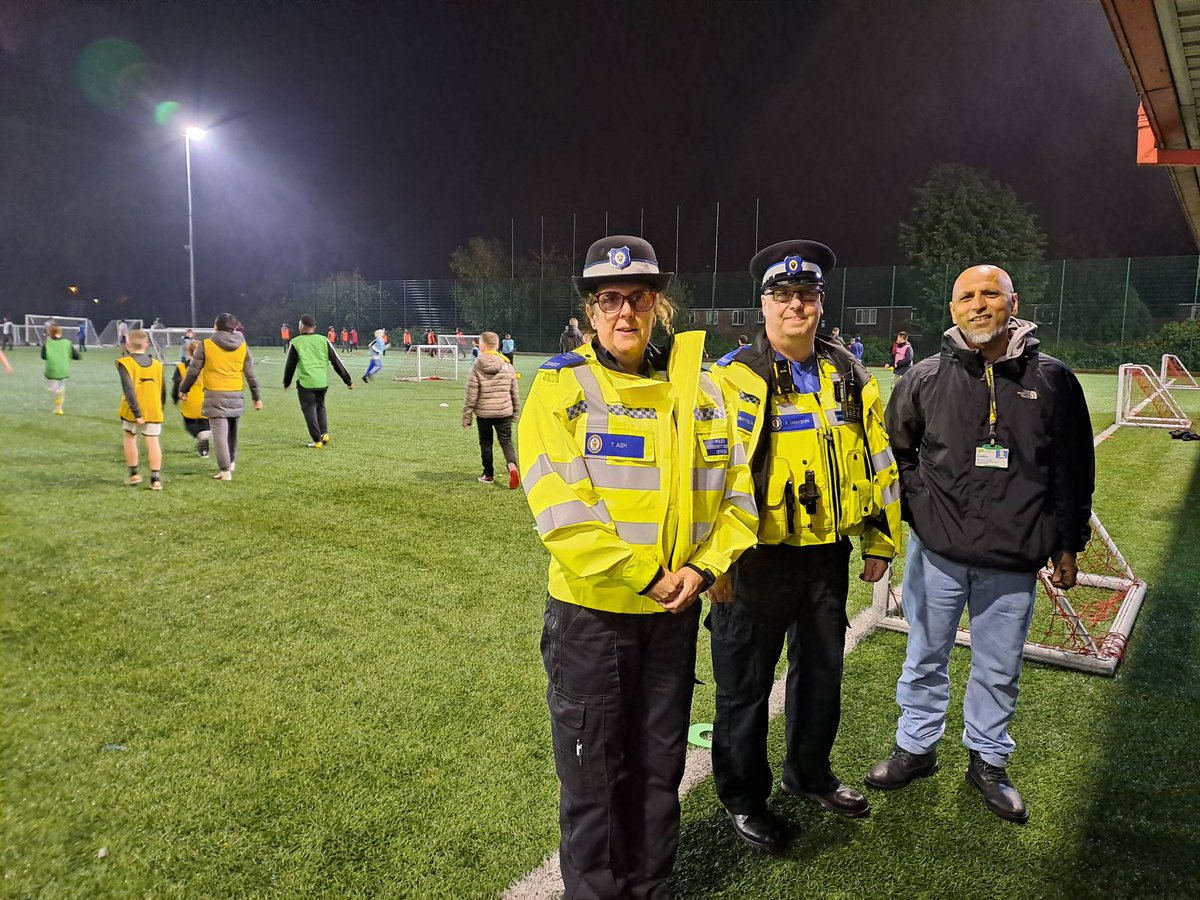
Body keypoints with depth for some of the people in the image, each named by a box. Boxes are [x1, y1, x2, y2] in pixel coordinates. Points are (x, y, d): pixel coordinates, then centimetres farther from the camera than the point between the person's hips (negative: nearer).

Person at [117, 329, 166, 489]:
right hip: (154, 411, 2)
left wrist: (136, 413, -18)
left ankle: (134, 474, 21)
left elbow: (128, 390, -17)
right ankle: (156, 479, -2)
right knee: (153, 442, 3)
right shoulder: (156, 364, 5)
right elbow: (163, 390, 10)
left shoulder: (125, 363, -7)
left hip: (132, 411, -2)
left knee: (130, 437, 18)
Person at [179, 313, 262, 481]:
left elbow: (193, 371, 1)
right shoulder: (242, 346, 4)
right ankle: (231, 462, 34)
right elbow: (250, 374, 7)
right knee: (233, 432, 19)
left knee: (220, 433, -3)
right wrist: (257, 397, 14)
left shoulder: (206, 345, -5)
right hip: (236, 395, 4)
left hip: (215, 395, -4)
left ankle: (225, 470, -6)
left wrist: (183, 390, 15)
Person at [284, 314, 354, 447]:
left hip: (305, 382, -3)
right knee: (320, 407, 20)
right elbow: (336, 362, 4)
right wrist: (348, 380, 9)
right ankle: (324, 434, 6)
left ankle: (317, 440, -1)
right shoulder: (323, 340, 5)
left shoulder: (296, 342, 0)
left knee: (309, 410, 4)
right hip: (322, 382, 3)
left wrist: (286, 382, 23)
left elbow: (290, 365, 7)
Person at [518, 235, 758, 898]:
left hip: (675, 613, 4)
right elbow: (560, 511, -18)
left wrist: (703, 567, -11)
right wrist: (645, 578, -16)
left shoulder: (696, 389, 3)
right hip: (591, 612, -4)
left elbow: (735, 491, 4)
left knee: (659, 766, 19)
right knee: (594, 774, 10)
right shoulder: (561, 387, -10)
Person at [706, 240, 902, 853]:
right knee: (745, 682, 9)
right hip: (759, 556, -5)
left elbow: (878, 459, 13)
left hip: (829, 554, 5)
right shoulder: (733, 377, -11)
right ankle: (743, 796, 30)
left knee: (822, 672, 21)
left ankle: (809, 773, 45)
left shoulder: (850, 376, 6)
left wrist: (880, 541, 13)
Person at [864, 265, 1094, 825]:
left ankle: (988, 761, 34)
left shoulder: (1051, 379, -1)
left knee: (999, 668, 14)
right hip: (938, 551, 0)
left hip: (1014, 558, 0)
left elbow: (1072, 470, 6)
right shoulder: (926, 378, -2)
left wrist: (1068, 543, 6)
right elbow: (894, 448, 12)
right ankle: (915, 747, 33)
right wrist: (913, 503, 2)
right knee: (925, 657, 14)